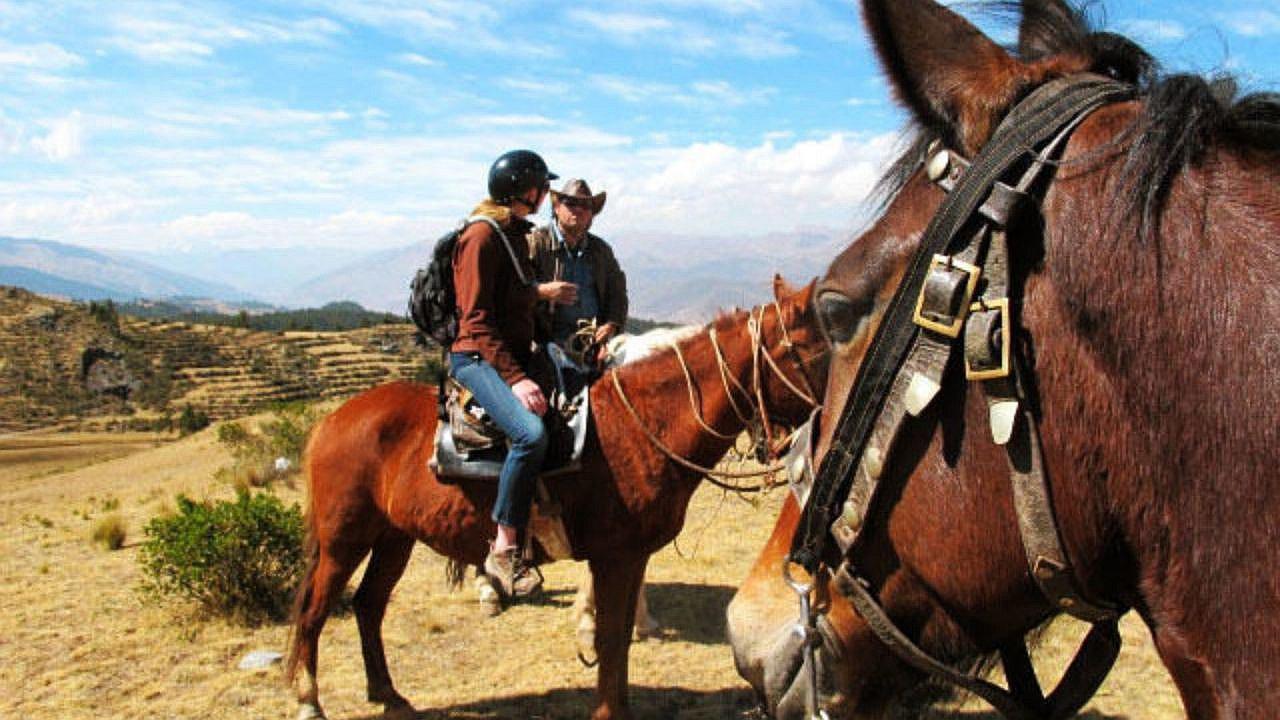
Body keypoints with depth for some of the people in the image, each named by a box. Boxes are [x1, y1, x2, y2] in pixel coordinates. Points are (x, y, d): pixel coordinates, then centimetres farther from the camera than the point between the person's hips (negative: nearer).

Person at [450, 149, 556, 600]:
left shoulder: (517, 235, 18)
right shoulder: (482, 236, -11)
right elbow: (476, 321, -17)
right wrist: (516, 379, -25)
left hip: (517, 356, 10)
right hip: (479, 360, -10)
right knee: (531, 432, -32)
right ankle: (504, 549, -24)